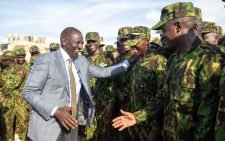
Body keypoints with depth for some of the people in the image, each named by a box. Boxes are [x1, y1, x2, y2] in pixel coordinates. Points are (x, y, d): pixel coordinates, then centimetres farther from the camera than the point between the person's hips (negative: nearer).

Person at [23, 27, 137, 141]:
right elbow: (28, 92, -13)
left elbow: (102, 72, 15)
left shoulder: (81, 60, 6)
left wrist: (128, 62, 9)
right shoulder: (45, 60, -11)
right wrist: (55, 111, -24)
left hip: (73, 124, 5)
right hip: (50, 126, -5)